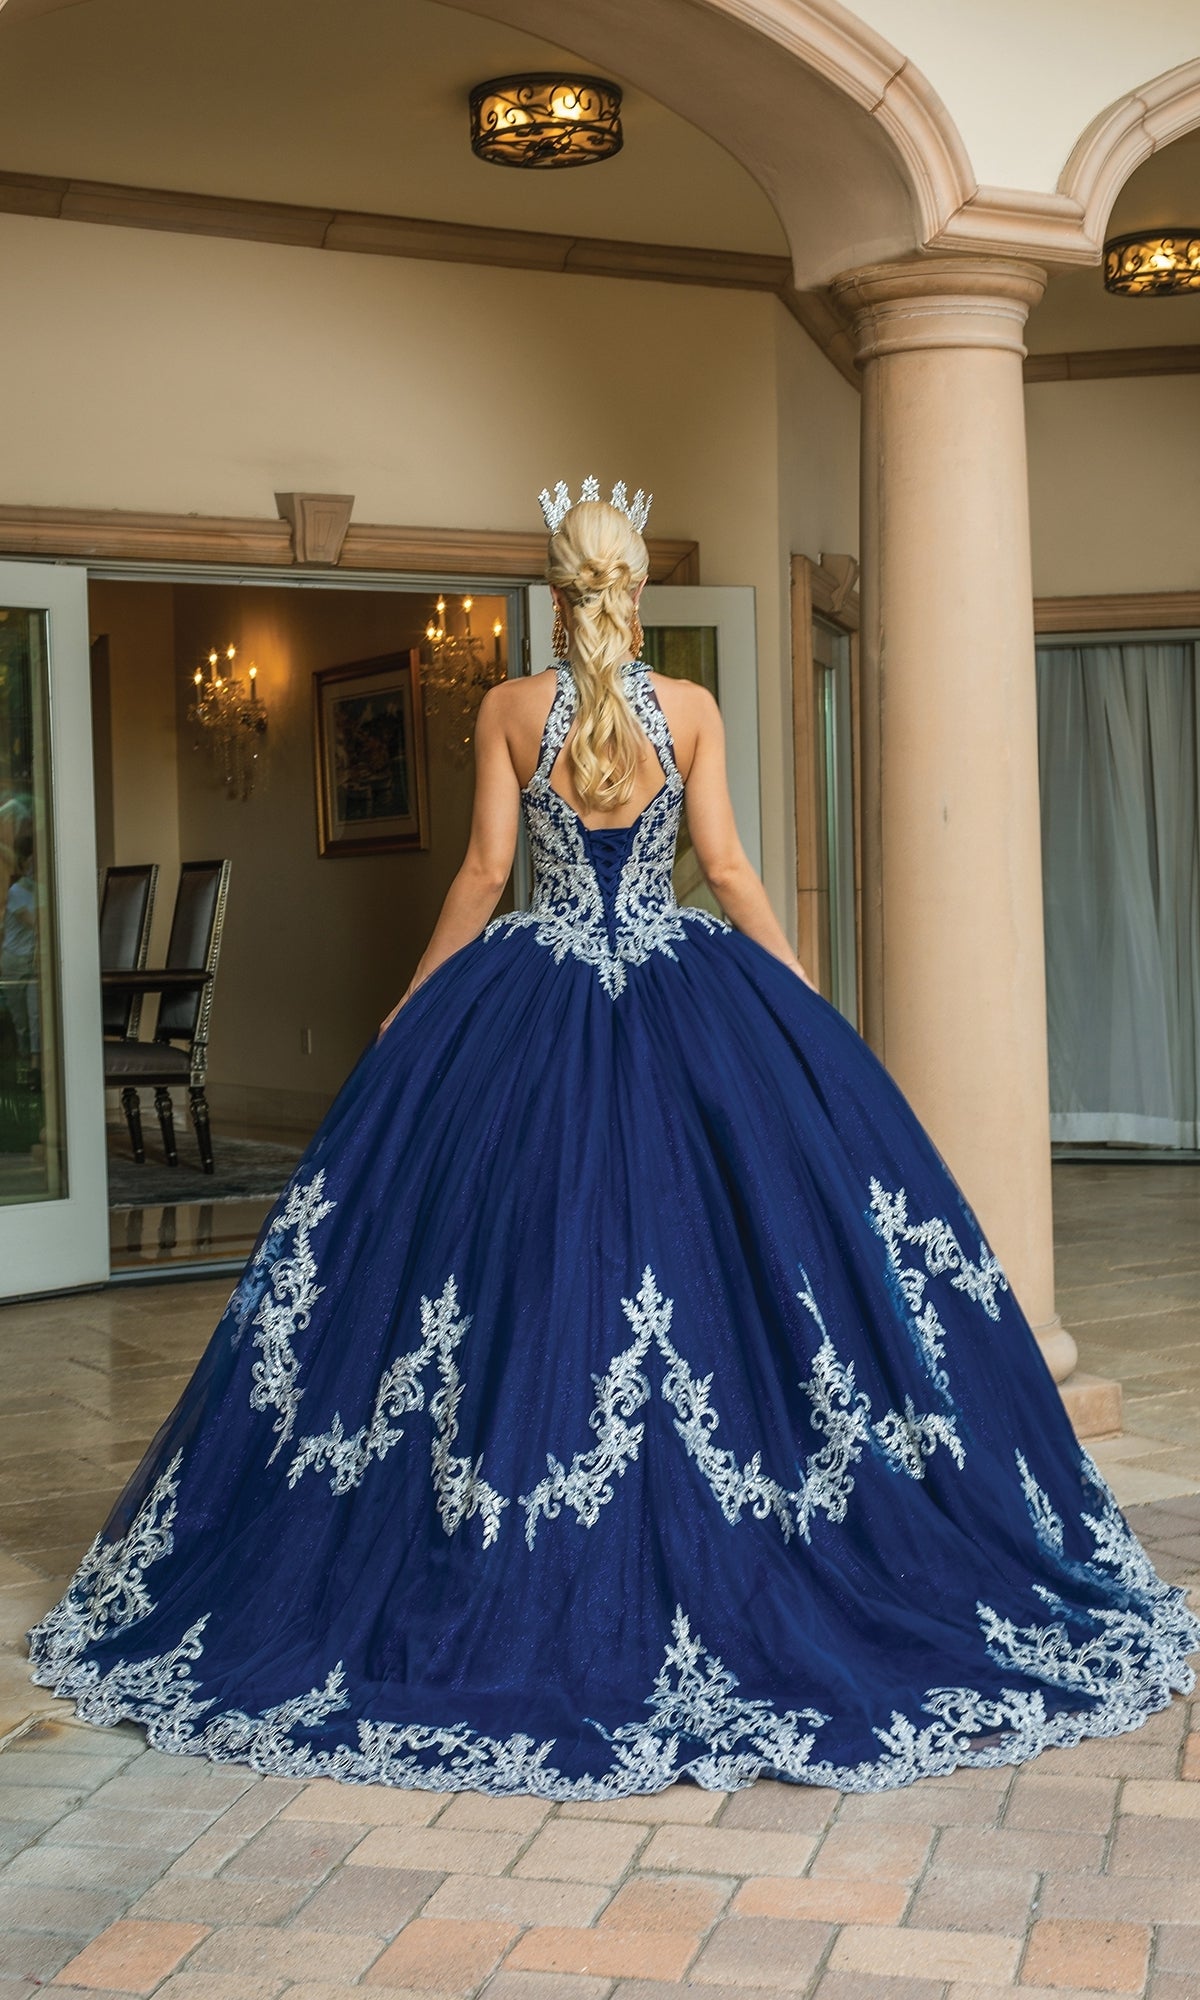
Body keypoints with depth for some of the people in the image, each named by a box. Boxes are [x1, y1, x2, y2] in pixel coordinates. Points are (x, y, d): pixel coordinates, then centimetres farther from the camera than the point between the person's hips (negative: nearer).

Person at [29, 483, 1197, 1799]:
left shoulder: (510, 709, -1)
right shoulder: (691, 709, -1)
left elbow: (484, 872, -2)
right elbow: (728, 872, -2)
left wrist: (407, 1015, 8)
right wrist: (810, 1007, 7)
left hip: (531, 1012, 0)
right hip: (681, 1006, 0)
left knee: (521, 1268, 5)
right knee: (712, 1241, 7)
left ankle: (514, 1606, 10)